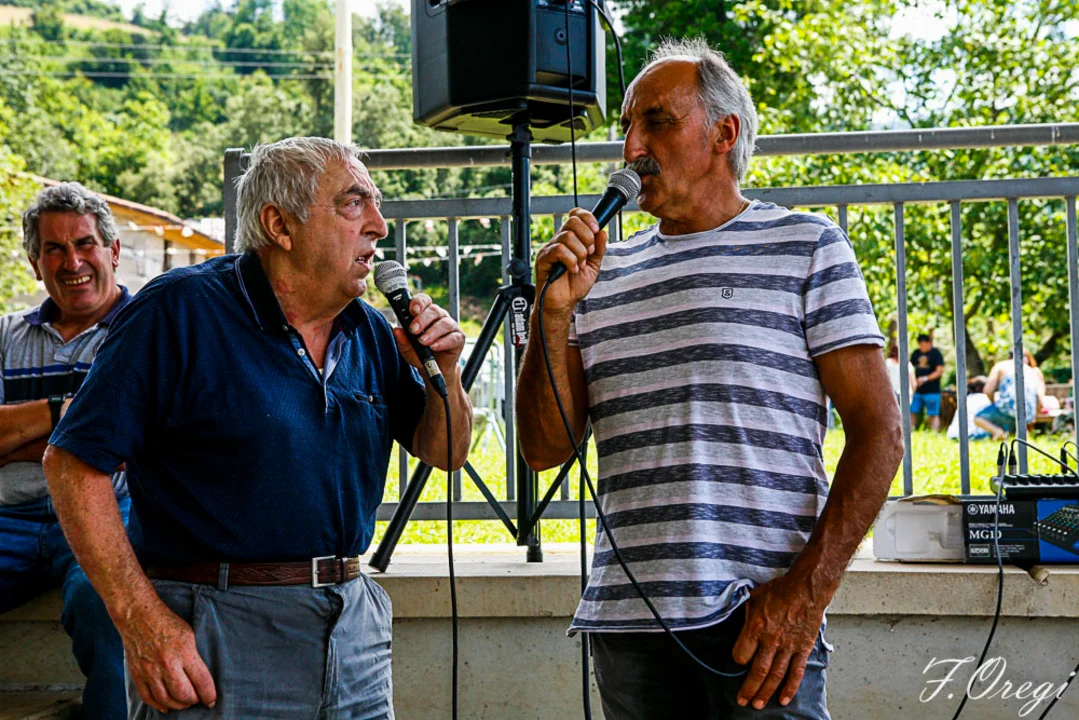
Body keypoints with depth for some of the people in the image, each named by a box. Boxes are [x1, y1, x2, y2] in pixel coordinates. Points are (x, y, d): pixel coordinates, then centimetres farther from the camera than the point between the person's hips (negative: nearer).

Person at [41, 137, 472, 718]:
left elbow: (443, 452, 18)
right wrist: (140, 619, -19)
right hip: (217, 636, -6)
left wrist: (444, 371, -3)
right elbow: (72, 463, -12)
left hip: (354, 625, 6)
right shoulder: (179, 310, -10)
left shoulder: (370, 333, 9)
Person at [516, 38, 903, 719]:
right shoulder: (605, 274, 14)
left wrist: (807, 589, -12)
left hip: (759, 615, -3)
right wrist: (555, 313, -4)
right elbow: (545, 450, 10)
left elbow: (879, 430, -2)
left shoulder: (806, 245, 4)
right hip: (625, 616, 4)